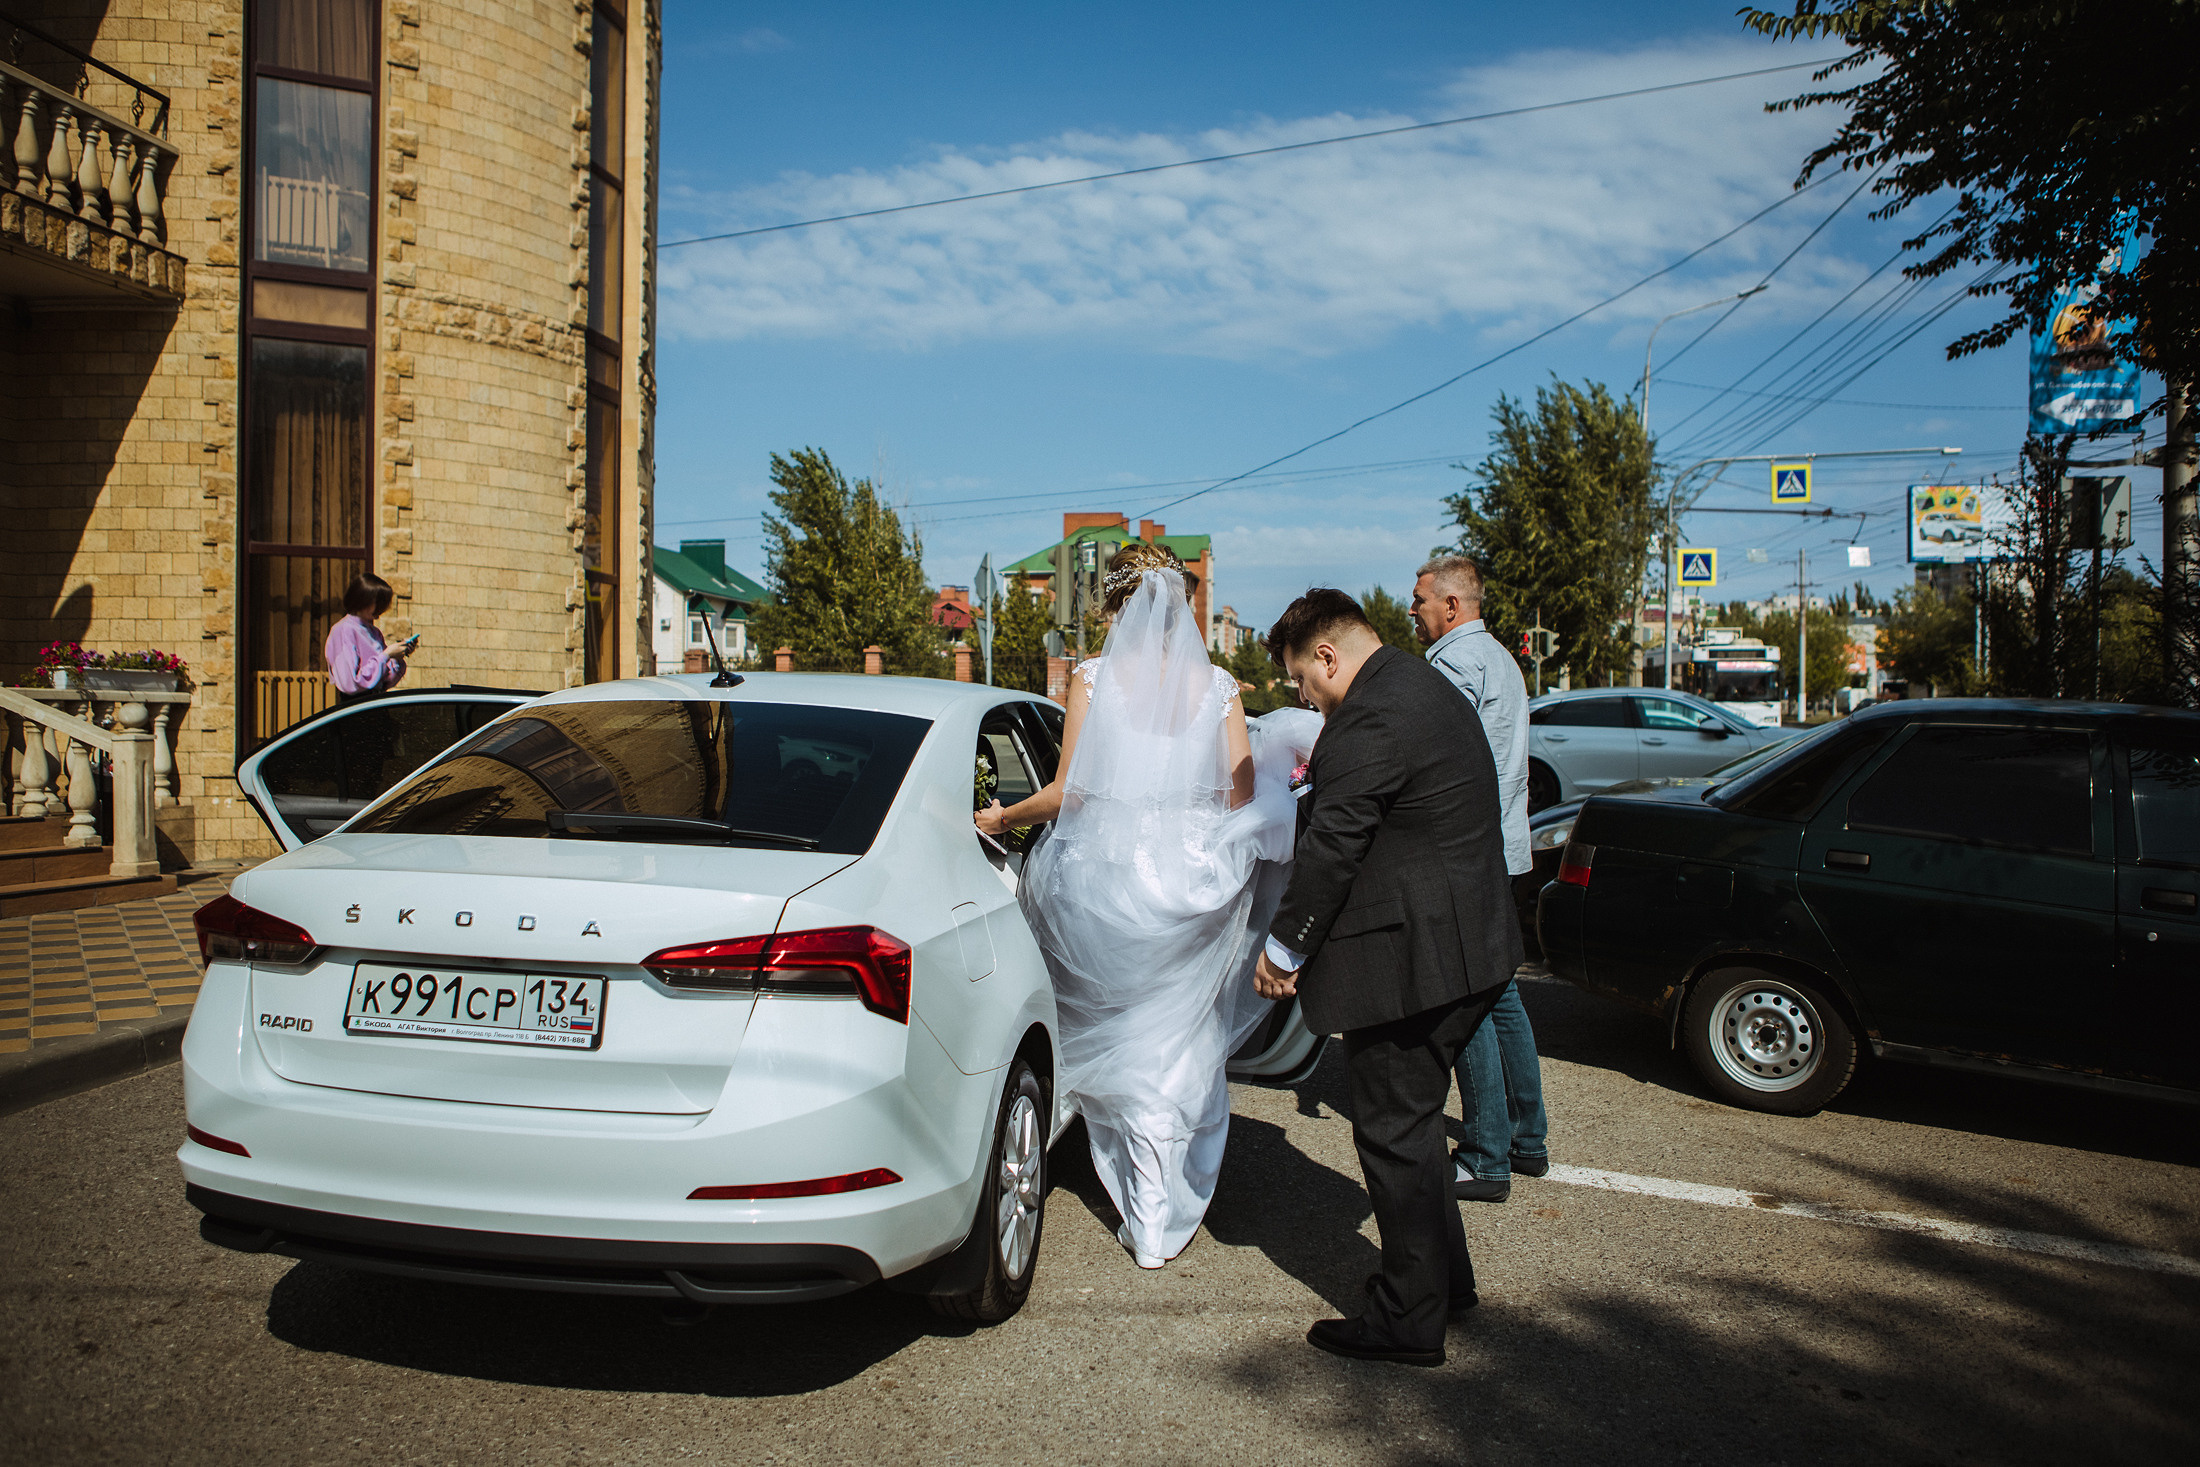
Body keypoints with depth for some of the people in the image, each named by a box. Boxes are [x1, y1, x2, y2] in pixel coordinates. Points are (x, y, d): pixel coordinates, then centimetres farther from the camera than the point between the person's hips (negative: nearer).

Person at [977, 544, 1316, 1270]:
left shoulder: (1093, 677, -5)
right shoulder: (1217, 685, 0)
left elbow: (1068, 793, -6)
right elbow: (1242, 798, -2)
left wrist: (1002, 817, 9)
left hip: (1110, 877, -1)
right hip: (1192, 882, 2)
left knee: (1127, 1048, 11)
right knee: (1184, 1051, 13)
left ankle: (1146, 1221, 19)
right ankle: (1176, 1217, 22)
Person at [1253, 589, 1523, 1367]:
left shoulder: (1374, 716, -20)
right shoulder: (1430, 689, 14)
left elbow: (1332, 843, -20)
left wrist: (1284, 946, -11)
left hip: (1406, 955, -11)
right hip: (1463, 946, 11)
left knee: (1395, 1131, 1)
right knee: (1412, 1120, 21)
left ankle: (1409, 1320, 13)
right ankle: (1444, 1278, 35)